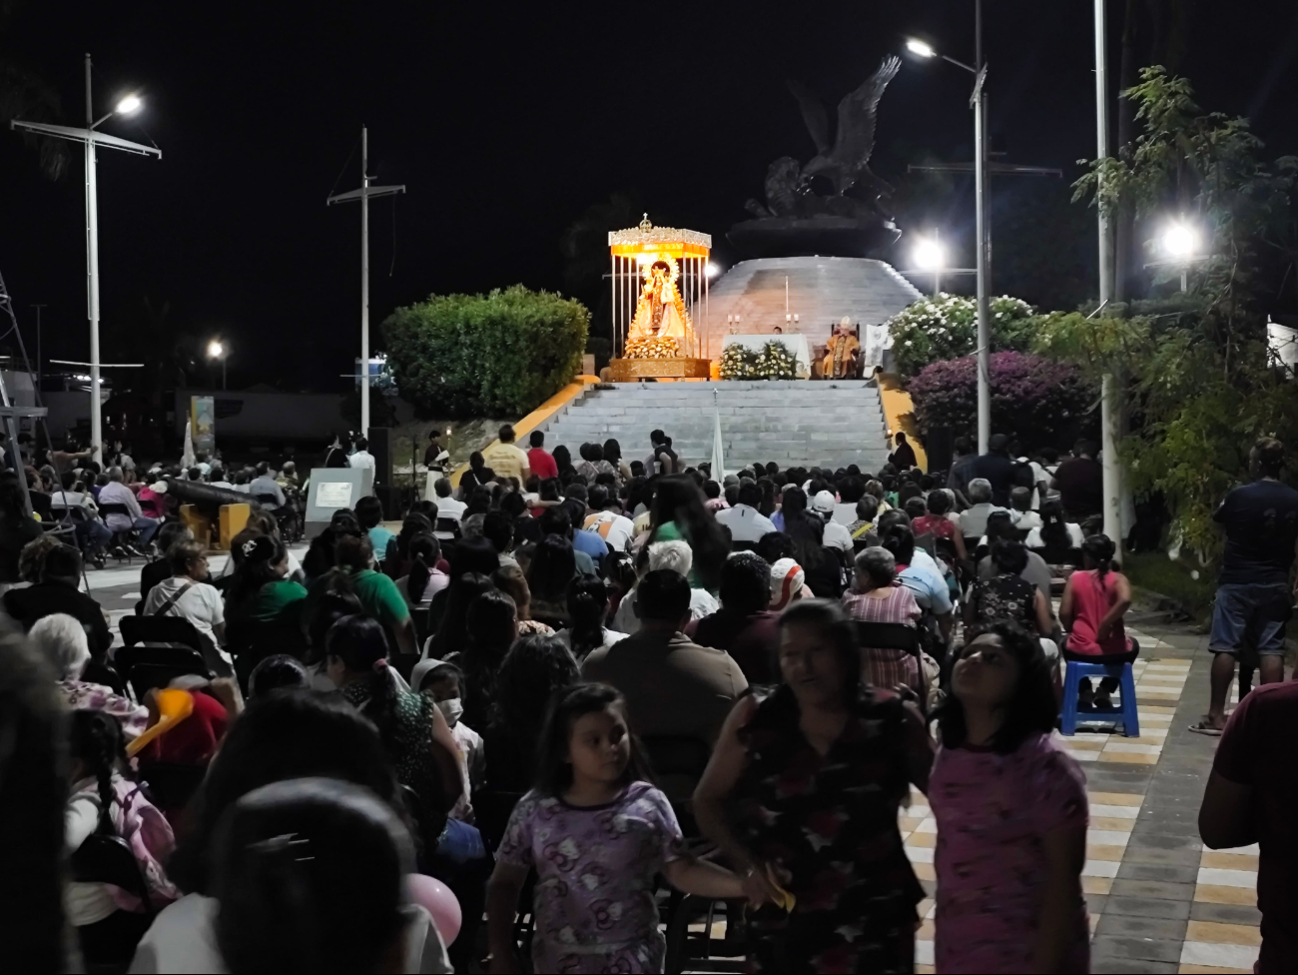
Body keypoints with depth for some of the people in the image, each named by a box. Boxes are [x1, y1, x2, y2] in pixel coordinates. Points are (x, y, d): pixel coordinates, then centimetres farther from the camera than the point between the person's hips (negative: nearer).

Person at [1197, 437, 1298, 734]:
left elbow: (1217, 519, 7)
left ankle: (1217, 715, 2)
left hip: (1237, 582, -3)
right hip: (1274, 585, 3)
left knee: (1225, 647, 1)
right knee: (1271, 649, 5)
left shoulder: (1240, 495, -12)